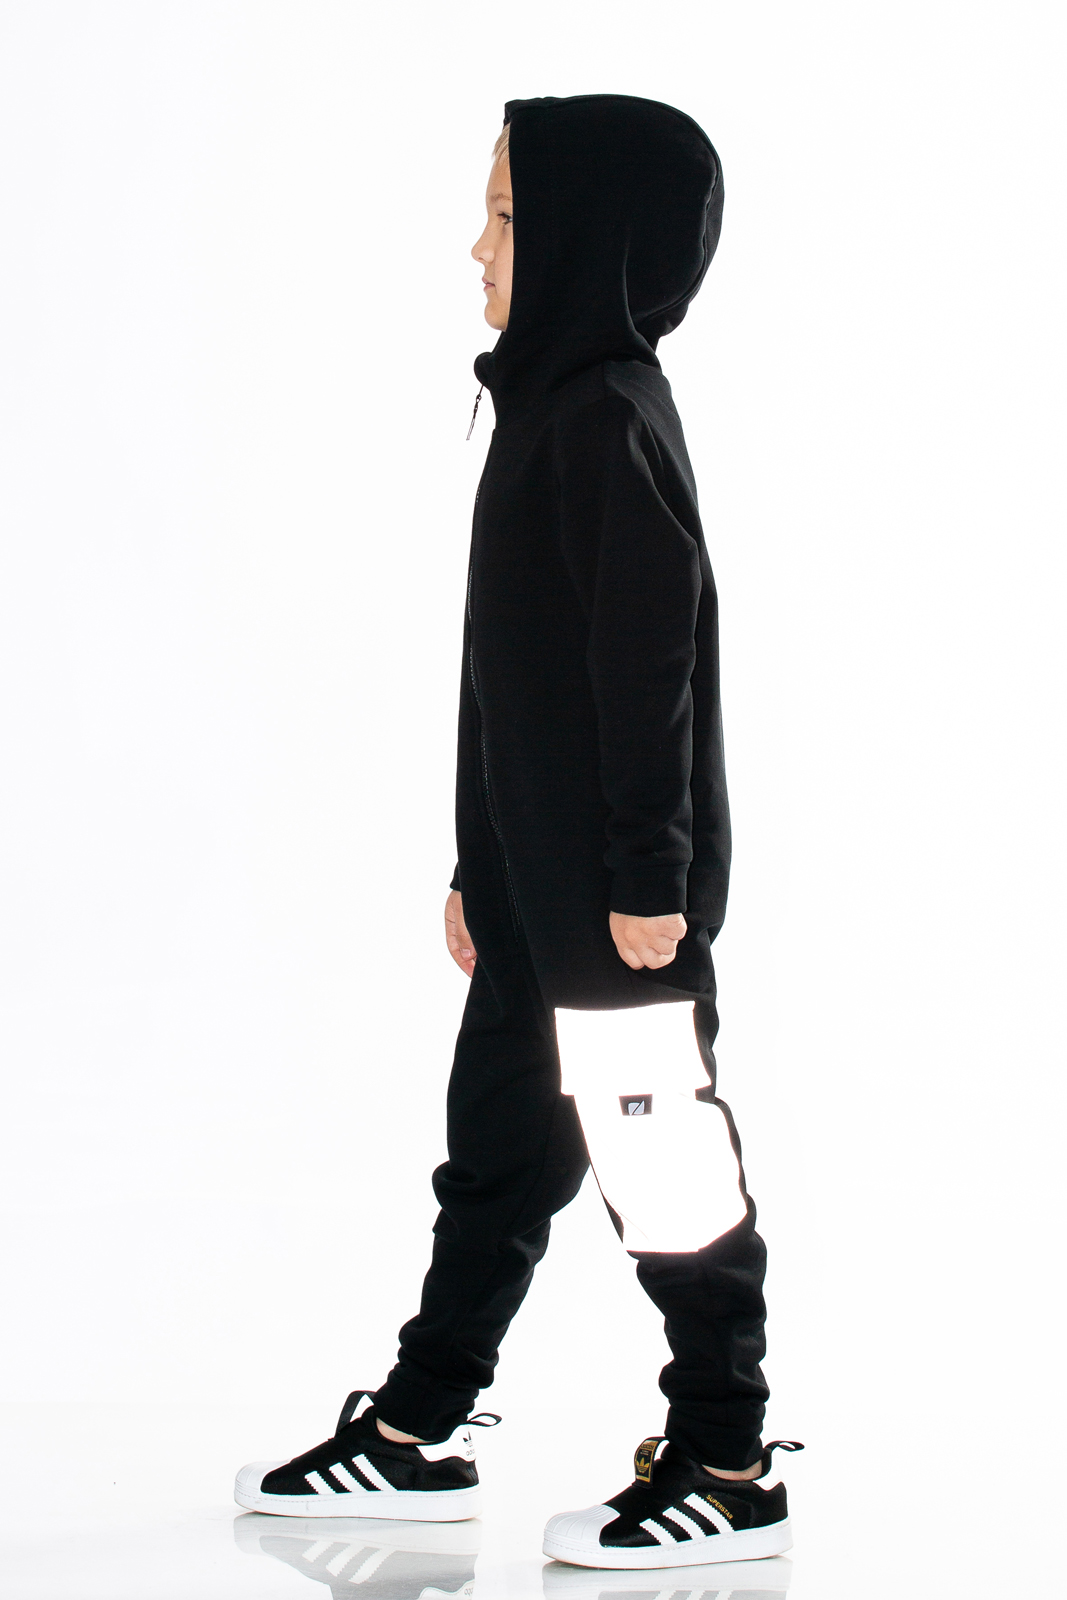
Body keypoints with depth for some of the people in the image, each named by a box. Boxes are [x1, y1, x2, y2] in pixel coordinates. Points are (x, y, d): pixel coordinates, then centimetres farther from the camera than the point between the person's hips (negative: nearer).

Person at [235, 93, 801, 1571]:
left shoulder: (609, 420, -16)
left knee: (663, 1159, 0)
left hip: (616, 890, -10)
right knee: (499, 1144, 15)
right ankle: (417, 1438, 26)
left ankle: (729, 1474, 11)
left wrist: (649, 876, -21)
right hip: (539, 873, 10)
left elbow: (652, 655, -20)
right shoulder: (559, 406, 14)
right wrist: (484, 868, 20)